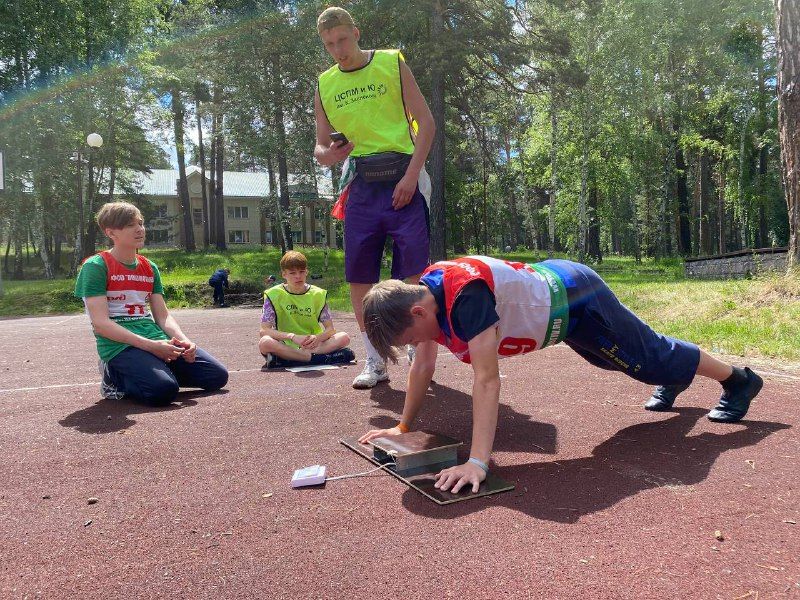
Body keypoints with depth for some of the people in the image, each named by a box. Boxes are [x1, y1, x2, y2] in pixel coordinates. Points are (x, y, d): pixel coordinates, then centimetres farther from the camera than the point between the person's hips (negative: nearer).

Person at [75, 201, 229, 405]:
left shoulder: (150, 268, 15)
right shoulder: (96, 266, -4)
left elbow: (163, 316, 12)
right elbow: (100, 323, -13)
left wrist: (184, 340, -10)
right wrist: (151, 346, -21)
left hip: (157, 339, 7)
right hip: (120, 344, -6)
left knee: (218, 375, -4)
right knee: (164, 390, -33)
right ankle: (116, 377, -2)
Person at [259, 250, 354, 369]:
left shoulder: (317, 294, 4)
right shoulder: (274, 294, -3)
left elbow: (330, 329, 0)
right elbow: (264, 330, -11)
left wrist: (318, 338, -24)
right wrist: (292, 336, -26)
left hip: (312, 344, 3)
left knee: (344, 337, -20)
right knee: (264, 343, -34)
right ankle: (322, 358, -32)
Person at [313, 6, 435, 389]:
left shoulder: (392, 63, 5)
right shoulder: (325, 85, 13)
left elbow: (426, 121, 0)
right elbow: (321, 145, 15)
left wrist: (411, 175, -12)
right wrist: (326, 155, -11)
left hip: (401, 179, -3)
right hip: (360, 186, 3)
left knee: (414, 273, -6)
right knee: (358, 277, -1)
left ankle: (418, 355, 8)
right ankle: (375, 361, 10)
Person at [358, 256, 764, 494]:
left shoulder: (465, 294, -42)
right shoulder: (423, 296, -15)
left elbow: (487, 379, -46)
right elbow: (423, 367, -5)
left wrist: (477, 462, -48)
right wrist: (403, 426, -3)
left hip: (576, 298, -7)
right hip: (553, 284, 8)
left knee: (650, 356, 13)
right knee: (623, 359, 32)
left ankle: (739, 380, 40)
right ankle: (671, 384, 62)